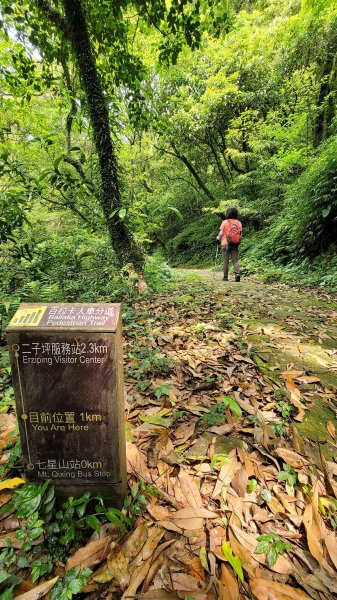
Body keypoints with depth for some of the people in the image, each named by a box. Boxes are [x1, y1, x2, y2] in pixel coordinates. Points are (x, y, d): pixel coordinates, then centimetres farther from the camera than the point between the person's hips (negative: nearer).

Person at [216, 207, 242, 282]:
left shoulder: (225, 222, -7)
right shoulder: (239, 223, 3)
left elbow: (221, 233, -8)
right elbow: (240, 234, 5)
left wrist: (218, 238, 11)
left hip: (225, 244, -3)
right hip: (235, 244, 3)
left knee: (226, 261, 4)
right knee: (235, 260, 7)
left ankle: (225, 277, 7)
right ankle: (237, 273, -15)